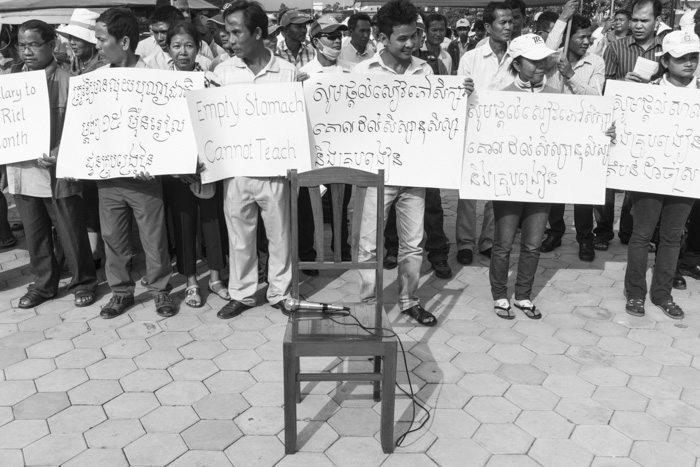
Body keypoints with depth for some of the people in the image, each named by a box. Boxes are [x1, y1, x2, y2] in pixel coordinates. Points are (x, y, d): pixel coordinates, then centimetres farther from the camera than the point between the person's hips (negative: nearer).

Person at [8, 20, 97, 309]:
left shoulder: (67, 81, -8)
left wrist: (59, 155, -23)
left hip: (58, 173, -5)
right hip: (22, 172, 5)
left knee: (71, 233, 6)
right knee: (34, 235, 15)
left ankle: (83, 282, 23)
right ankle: (43, 284, 30)